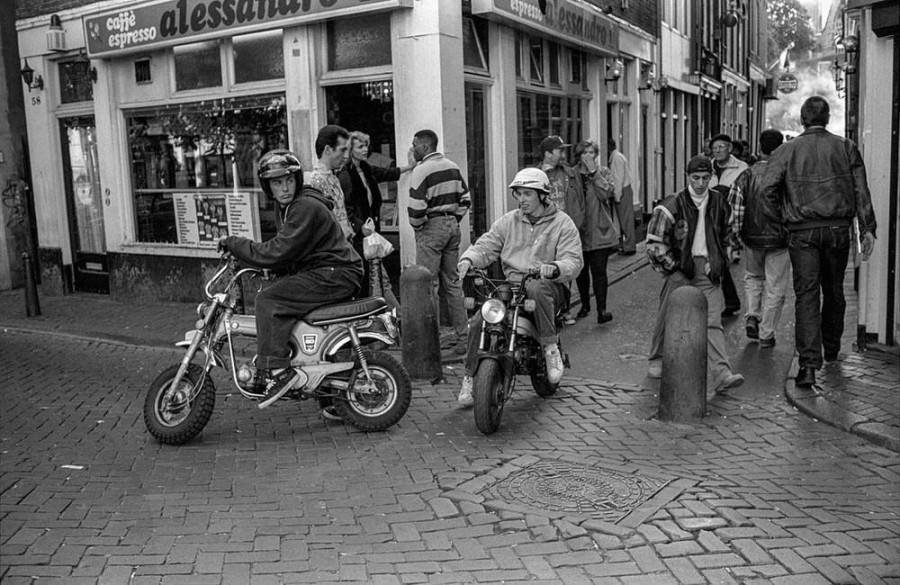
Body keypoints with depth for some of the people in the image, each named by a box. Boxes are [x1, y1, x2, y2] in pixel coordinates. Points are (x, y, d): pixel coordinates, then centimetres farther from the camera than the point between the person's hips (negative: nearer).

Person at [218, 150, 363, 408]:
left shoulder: (307, 207, -17)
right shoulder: (286, 207, 16)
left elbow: (277, 253, -22)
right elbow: (286, 254, 24)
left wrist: (234, 243, -12)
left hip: (336, 274, -11)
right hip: (321, 273, 11)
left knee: (268, 299, -19)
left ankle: (275, 370, -21)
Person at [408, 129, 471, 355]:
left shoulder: (422, 170, -13)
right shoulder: (453, 167, 11)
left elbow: (416, 207, -20)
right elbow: (466, 199, 12)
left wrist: (416, 225, -2)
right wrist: (454, 220, 16)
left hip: (431, 228, -8)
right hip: (452, 226, 8)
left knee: (428, 285, -4)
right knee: (452, 283, 12)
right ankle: (463, 338, 15)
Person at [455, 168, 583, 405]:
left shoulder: (562, 223, 3)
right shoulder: (509, 221, 16)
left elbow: (573, 261, -7)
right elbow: (485, 245, 10)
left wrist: (554, 268, -30)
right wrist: (468, 259, -13)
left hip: (549, 285, -3)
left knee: (536, 288, -41)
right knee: (478, 321, -17)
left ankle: (550, 346, -24)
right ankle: (470, 377, -1)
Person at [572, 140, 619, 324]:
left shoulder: (603, 172, 4)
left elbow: (606, 194, -15)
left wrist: (593, 172, -15)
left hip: (599, 231, -2)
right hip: (578, 230, 2)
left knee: (599, 271, -6)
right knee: (580, 271, 11)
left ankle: (601, 309, -2)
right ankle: (585, 305, 28)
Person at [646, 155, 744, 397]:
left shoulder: (719, 202, 9)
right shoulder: (673, 204, -4)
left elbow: (725, 234, 25)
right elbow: (654, 241, -4)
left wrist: (719, 262, 17)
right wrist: (671, 266, -6)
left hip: (709, 270, 2)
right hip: (680, 268, -2)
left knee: (713, 321, -8)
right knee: (667, 318, 7)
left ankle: (721, 374, -17)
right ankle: (657, 361, 29)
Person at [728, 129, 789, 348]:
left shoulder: (746, 176, -4)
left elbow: (733, 209, -7)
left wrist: (736, 237, 2)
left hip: (752, 239, 2)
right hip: (779, 240, -1)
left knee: (753, 277, 25)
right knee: (775, 288, 8)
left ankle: (752, 317, 9)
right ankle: (766, 334, 11)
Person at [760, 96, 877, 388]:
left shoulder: (786, 150, 1)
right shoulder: (846, 147, 5)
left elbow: (768, 188, -12)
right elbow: (861, 190, 0)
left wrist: (782, 220, 0)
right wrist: (867, 228, 0)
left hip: (802, 231, -2)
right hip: (838, 228, 2)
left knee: (806, 295, -4)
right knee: (834, 291, 18)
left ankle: (809, 363, -14)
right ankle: (831, 348, 35)